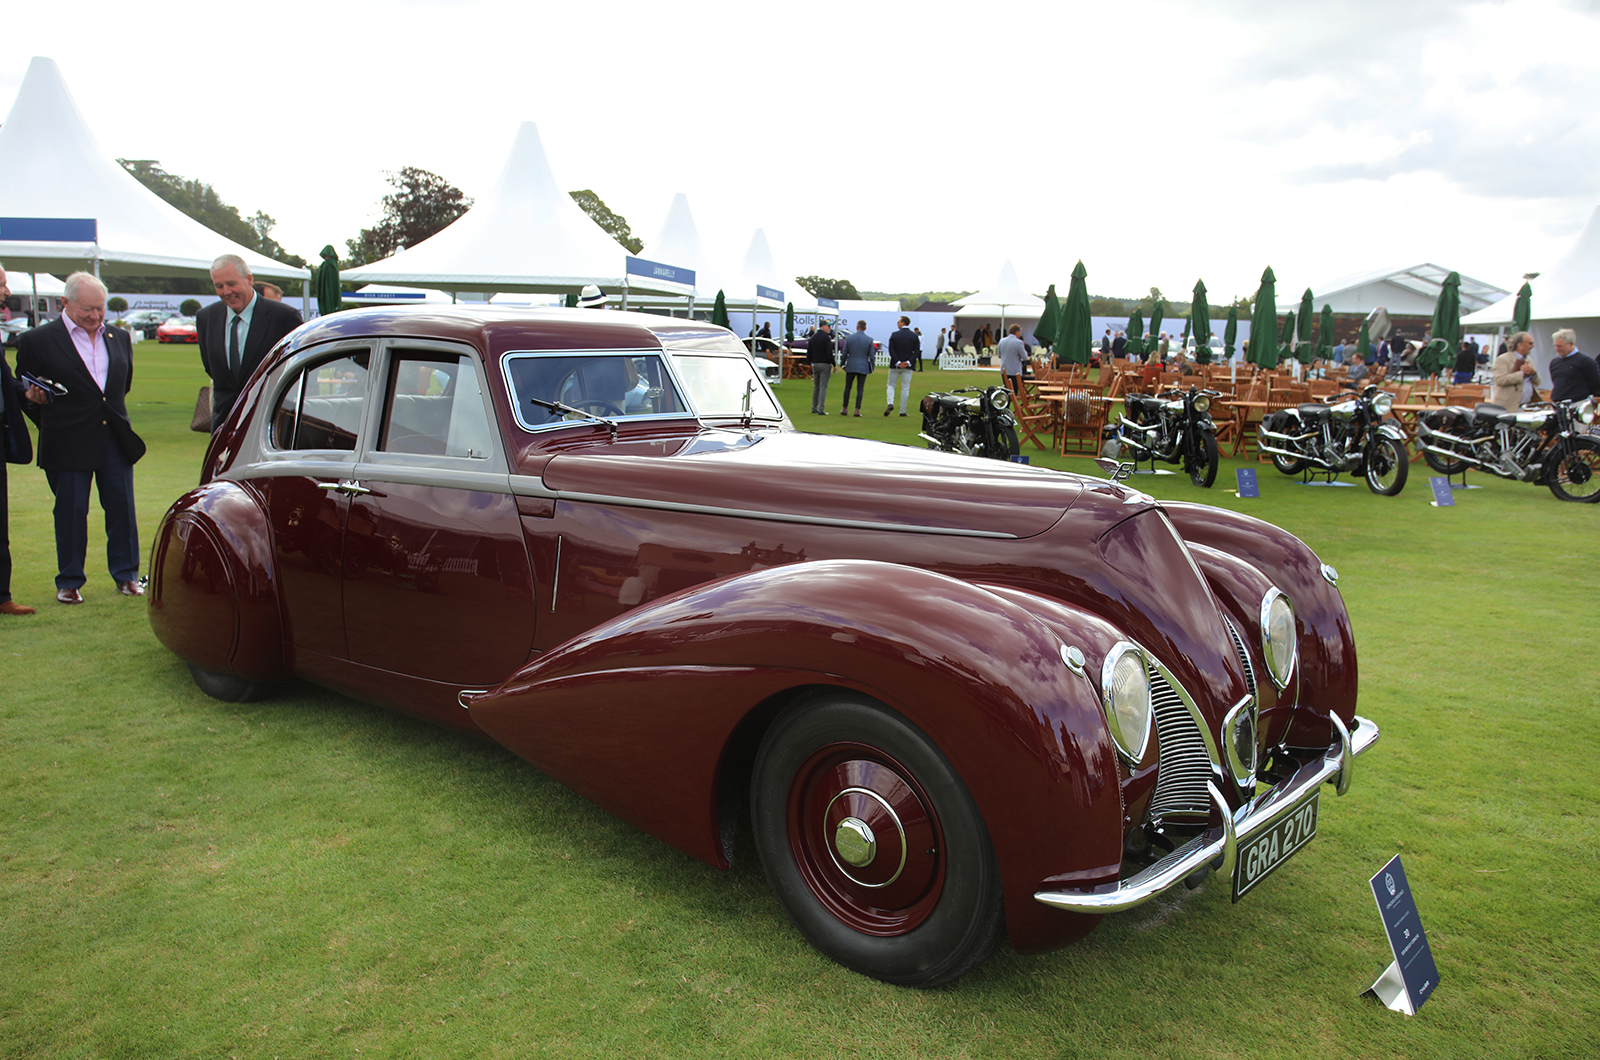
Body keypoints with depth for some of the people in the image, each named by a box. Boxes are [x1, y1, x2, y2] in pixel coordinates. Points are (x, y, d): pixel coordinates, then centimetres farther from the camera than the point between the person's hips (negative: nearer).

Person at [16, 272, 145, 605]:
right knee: (71, 511, 3)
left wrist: (114, 414, 13)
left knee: (122, 508, 6)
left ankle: (126, 575, 18)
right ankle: (69, 582, 15)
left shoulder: (119, 338, 11)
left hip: (116, 439, 4)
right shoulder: (39, 340, -3)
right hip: (69, 443, -4)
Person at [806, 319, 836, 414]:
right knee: (823, 387, -5)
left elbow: (808, 354, 12)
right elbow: (829, 353, -17)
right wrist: (834, 364, -8)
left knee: (816, 387, 16)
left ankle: (814, 407, 20)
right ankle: (821, 409, -8)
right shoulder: (826, 337, -12)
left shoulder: (812, 338, 10)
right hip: (825, 364, -6)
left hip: (815, 365, 7)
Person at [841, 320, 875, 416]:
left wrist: (843, 365, 14)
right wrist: (871, 368, 7)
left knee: (847, 388, 11)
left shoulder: (849, 338, -1)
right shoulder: (869, 340, -4)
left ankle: (845, 409, 13)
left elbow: (845, 353, 3)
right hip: (863, 368, -1)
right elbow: (872, 356, -3)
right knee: (860, 389, 3)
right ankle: (857, 410, -1)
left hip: (850, 366, 1)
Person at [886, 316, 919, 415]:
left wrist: (897, 362, -13)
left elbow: (891, 350, -11)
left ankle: (890, 403, -12)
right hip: (908, 366, 1)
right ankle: (902, 411, 6)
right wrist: (908, 362, -12)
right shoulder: (915, 336, 2)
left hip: (895, 366, -1)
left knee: (891, 385, 12)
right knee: (905, 388, 6)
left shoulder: (894, 335, -5)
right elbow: (917, 351, -5)